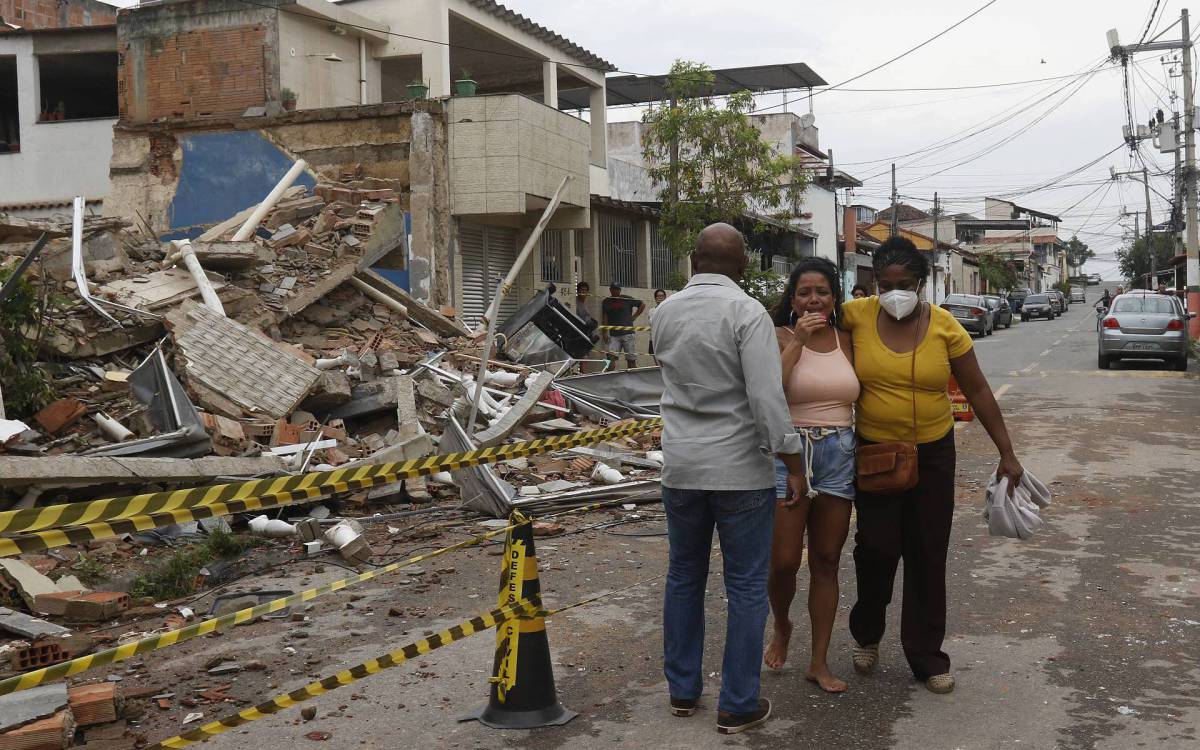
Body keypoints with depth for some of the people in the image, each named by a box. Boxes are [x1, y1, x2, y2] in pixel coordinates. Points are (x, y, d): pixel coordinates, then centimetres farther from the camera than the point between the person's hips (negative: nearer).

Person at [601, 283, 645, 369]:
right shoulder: (606, 302, 11)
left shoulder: (627, 299, 4)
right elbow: (604, 319, 8)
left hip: (628, 333, -1)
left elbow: (642, 305, 12)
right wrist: (604, 333, -1)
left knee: (631, 359, -1)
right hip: (614, 335, 1)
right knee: (611, 357, -16)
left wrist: (634, 316, 5)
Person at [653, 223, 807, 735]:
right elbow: (767, 396, -21)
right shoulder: (748, 312, -15)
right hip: (741, 469, -5)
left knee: (684, 577, 18)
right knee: (746, 587, 5)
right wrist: (793, 461, -11)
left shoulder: (664, 313, 3)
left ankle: (682, 690, 27)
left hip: (680, 466, 5)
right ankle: (738, 705, 10)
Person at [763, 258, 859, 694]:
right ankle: (782, 628, 29)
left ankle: (819, 662, 17)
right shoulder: (780, 336, -4)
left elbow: (860, 399, 15)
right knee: (783, 562, -4)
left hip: (840, 455, 4)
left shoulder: (846, 340, 8)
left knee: (826, 561, 8)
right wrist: (798, 340, -20)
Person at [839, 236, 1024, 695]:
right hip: (874, 453, -1)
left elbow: (977, 390, -1)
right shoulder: (858, 316, -9)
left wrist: (1006, 454, 0)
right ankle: (867, 634, 26)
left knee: (928, 556, 7)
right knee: (877, 548, -3)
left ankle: (926, 657, 20)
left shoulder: (944, 327, -8)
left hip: (932, 455, 1)